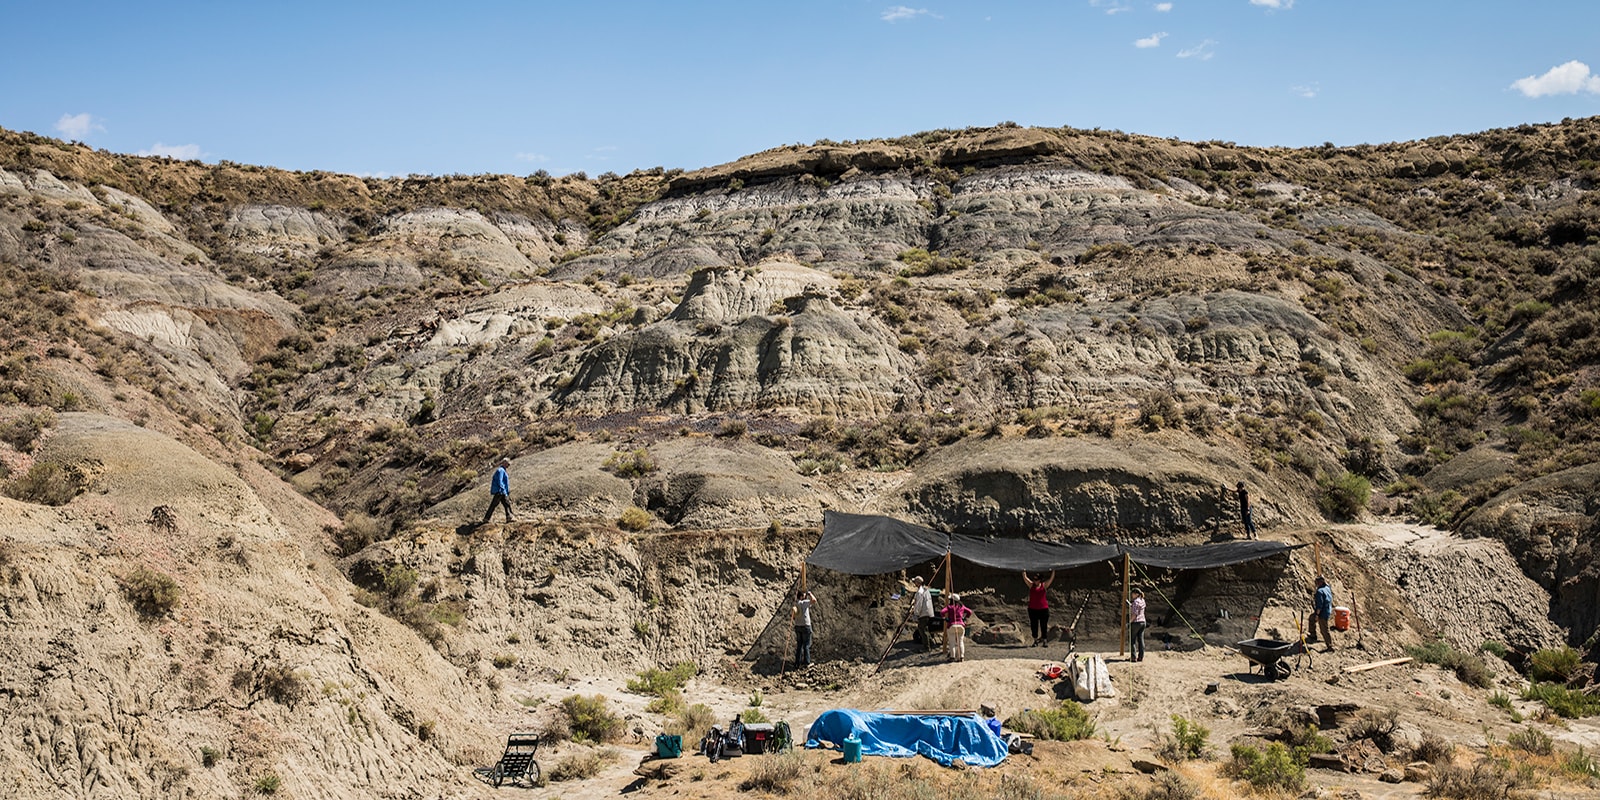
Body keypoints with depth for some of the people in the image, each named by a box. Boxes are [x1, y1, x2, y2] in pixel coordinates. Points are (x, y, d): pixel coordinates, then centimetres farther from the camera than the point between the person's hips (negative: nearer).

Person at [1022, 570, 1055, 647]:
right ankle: (1035, 641, 15)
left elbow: (1052, 578, 0)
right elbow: (1025, 577, 3)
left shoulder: (1044, 585, 3)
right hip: (1032, 609, 1)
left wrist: (1053, 570, -7)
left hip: (1043, 608, -1)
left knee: (1044, 626, 2)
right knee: (1034, 626, 6)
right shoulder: (1031, 585, 5)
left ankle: (1044, 641, 9)